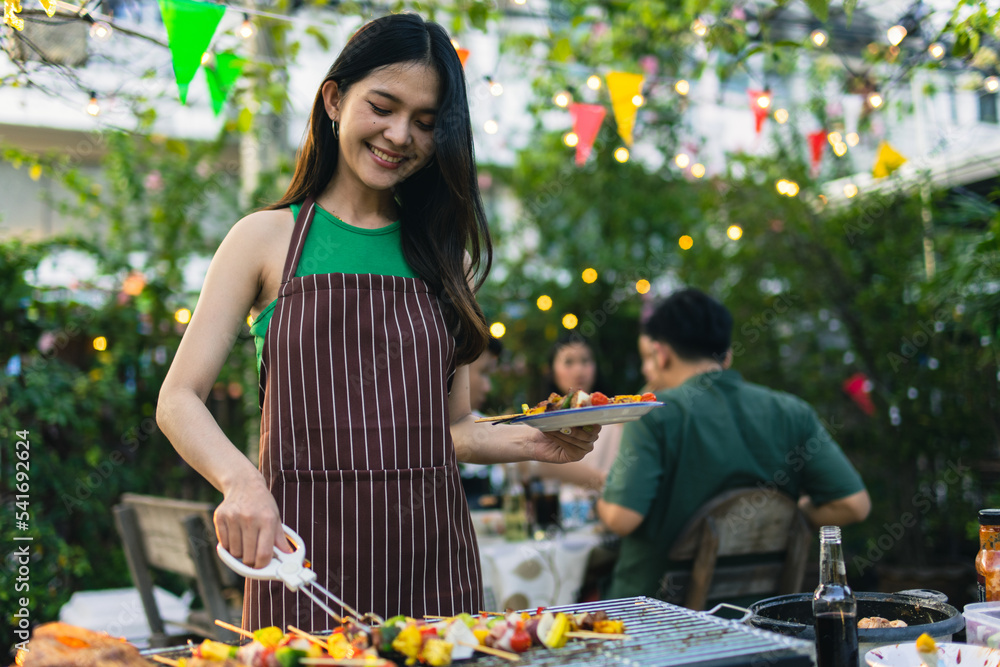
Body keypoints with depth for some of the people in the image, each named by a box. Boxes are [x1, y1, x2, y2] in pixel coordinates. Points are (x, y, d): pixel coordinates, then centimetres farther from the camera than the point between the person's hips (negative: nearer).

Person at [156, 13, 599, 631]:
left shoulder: (445, 254, 11)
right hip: (306, 555, -3)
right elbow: (179, 400, -3)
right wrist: (241, 481, -21)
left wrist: (532, 442, -5)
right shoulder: (267, 238, 2)